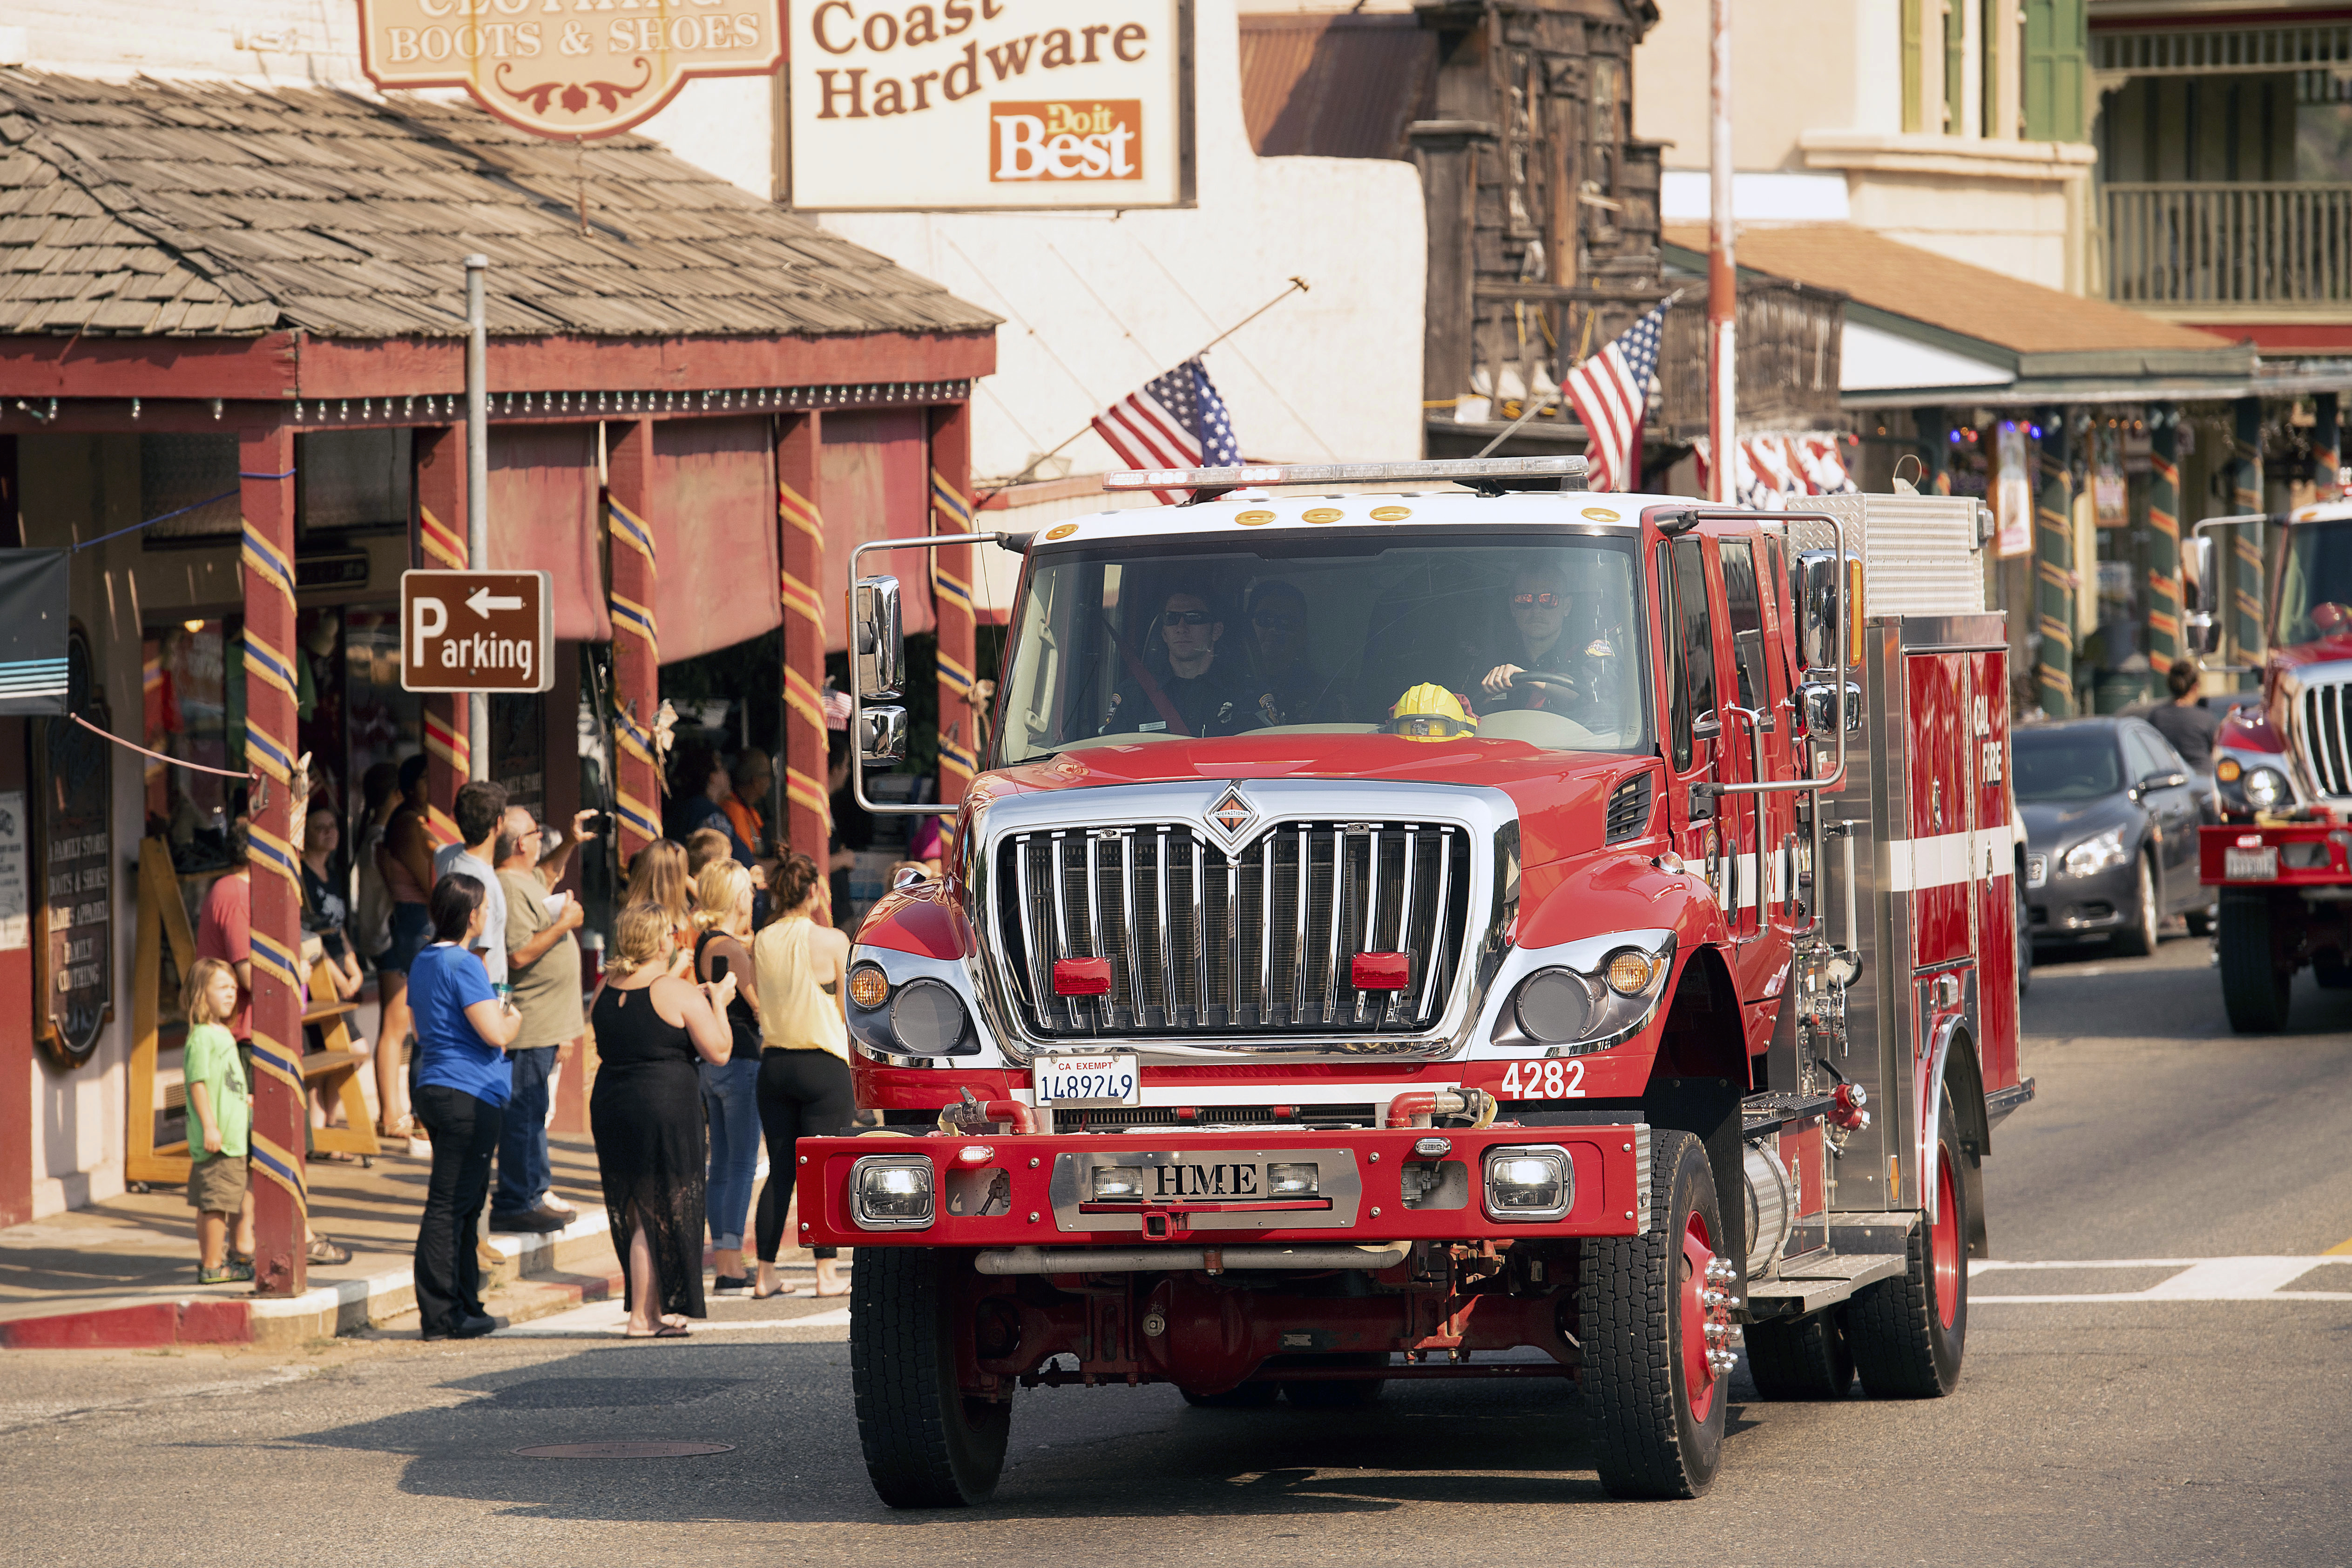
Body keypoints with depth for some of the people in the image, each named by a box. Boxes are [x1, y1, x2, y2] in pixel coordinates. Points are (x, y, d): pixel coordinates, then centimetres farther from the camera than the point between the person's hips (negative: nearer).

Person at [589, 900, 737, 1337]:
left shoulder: (607, 991, 8)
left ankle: (656, 1312, 21)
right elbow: (718, 1051, -11)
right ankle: (642, 1317, 1)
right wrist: (718, 1002, 6)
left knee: (634, 1212, 14)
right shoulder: (678, 992, -11)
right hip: (666, 1106, -6)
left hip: (609, 1104, 6)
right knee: (659, 1214, 2)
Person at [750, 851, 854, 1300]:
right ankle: (827, 1274, 0)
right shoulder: (832, 942, -10)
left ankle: (766, 1273, 9)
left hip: (775, 1062, 4)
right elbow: (848, 1010, -5)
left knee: (780, 1172, 9)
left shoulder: (762, 942, 2)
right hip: (824, 1064, -4)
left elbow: (760, 1004, 10)